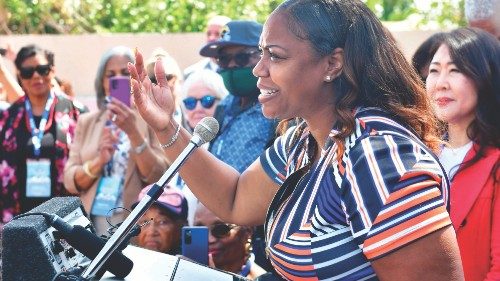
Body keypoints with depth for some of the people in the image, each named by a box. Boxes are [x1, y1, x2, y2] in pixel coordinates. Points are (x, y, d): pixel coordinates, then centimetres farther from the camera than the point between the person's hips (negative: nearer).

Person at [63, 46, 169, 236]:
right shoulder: (87, 122, 10)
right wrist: (99, 161, -14)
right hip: (92, 222, 2)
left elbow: (158, 179, -9)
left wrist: (133, 132, -18)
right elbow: (70, 182, 4)